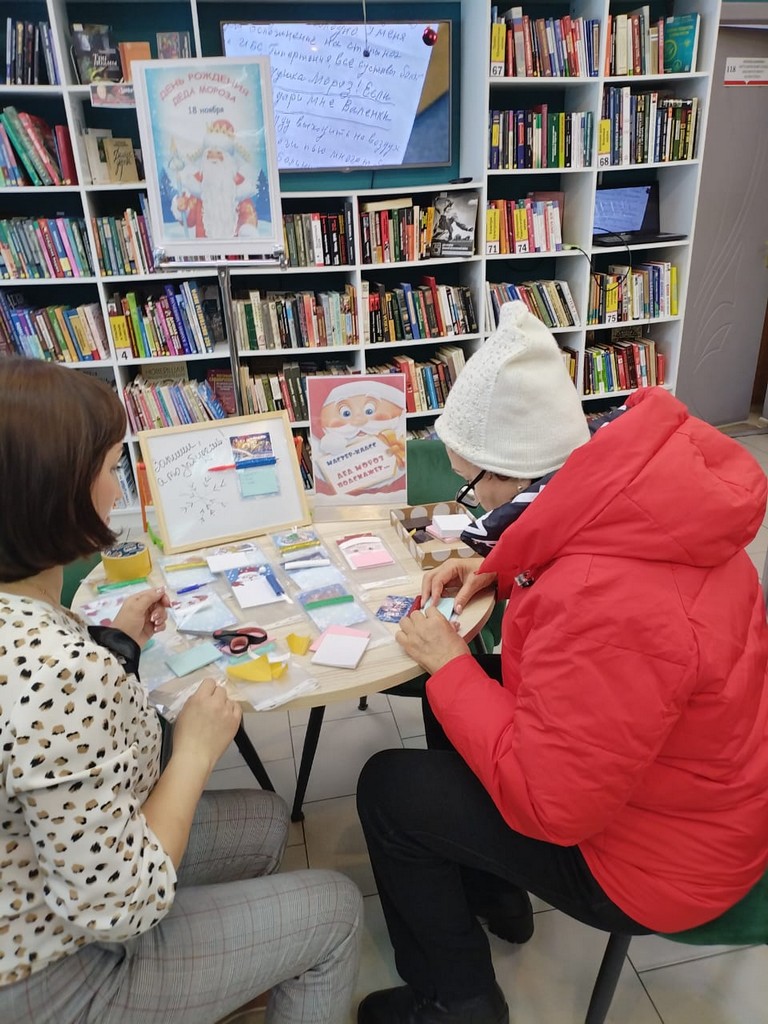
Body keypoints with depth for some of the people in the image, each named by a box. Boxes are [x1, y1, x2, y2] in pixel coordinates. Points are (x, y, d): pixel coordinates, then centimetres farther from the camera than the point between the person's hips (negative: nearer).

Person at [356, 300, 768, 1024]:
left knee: (387, 787, -3)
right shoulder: (639, 475, -14)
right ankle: (493, 892, 37)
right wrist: (496, 571, -2)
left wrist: (450, 667, -20)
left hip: (661, 854, -8)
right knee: (460, 696, 17)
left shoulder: (603, 608, -41)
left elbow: (549, 803, -30)